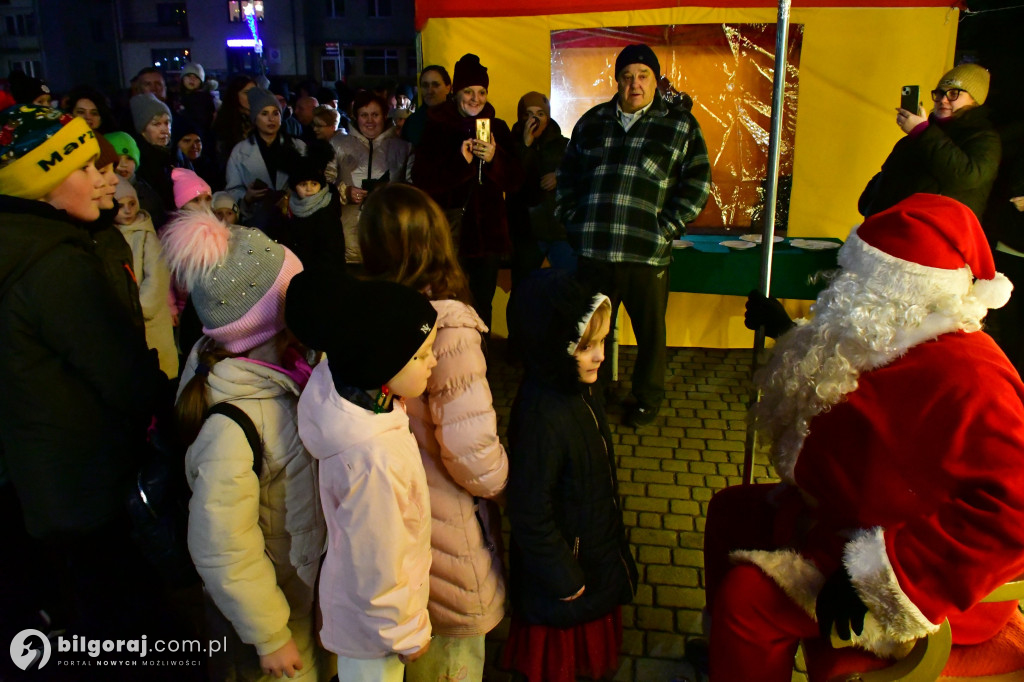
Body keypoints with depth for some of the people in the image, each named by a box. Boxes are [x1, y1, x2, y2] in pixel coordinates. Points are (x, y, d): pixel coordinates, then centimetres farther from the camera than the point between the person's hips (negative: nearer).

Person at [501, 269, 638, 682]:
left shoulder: (580, 392, -5)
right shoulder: (542, 417, -35)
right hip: (565, 570, -8)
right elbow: (530, 512, -29)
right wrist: (562, 578, -18)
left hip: (597, 554, 8)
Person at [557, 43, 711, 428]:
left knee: (650, 331, 9)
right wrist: (571, 220, 7)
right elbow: (567, 175, 18)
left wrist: (666, 228, -8)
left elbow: (698, 183, 0)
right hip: (592, 250, 3)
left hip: (647, 254, -2)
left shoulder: (680, 125, 4)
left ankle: (648, 399, 29)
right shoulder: (592, 122, 12)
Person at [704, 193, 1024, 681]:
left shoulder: (967, 381, -29)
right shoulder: (910, 345, 4)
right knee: (731, 511, 17)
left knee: (746, 595, -23)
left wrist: (876, 573, -36)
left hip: (929, 581, -11)